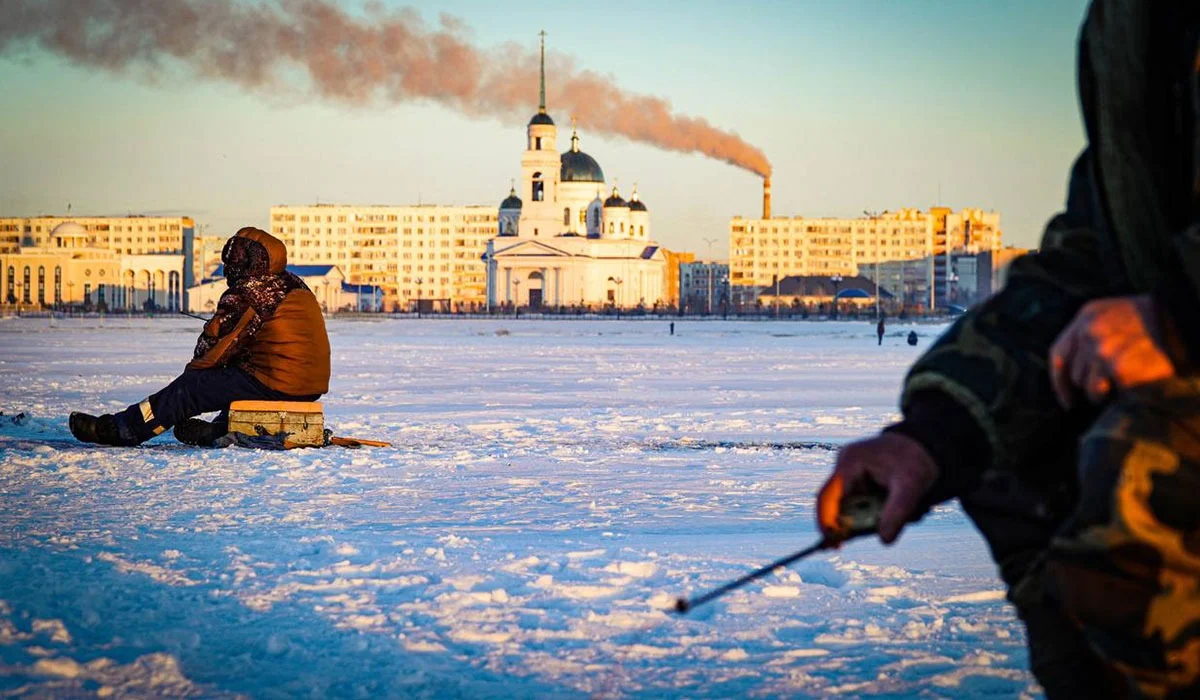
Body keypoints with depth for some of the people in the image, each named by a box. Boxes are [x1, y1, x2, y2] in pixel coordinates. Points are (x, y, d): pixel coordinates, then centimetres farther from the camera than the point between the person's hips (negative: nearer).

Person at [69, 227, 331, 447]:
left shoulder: (248, 294, -10)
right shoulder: (296, 286, 16)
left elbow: (214, 342, -6)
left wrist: (194, 368, 14)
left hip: (274, 384, -8)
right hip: (312, 386, 8)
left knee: (189, 387, 1)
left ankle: (118, 429, 9)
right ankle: (221, 429, 43)